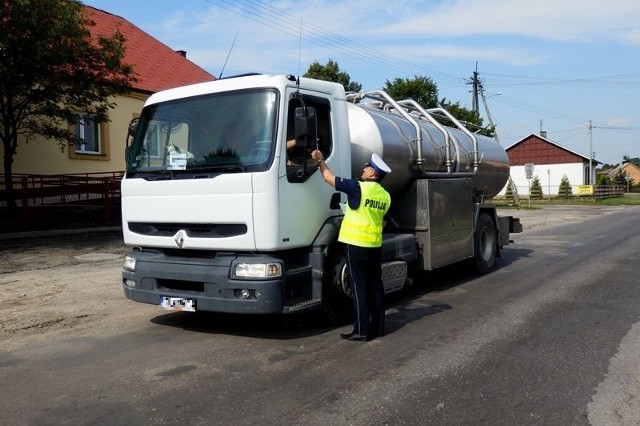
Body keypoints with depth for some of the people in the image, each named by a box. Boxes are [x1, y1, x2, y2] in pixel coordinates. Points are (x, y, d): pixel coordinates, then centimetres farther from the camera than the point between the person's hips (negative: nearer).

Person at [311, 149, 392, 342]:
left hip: (357, 244, -6)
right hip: (375, 245, 6)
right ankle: (378, 327, 18)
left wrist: (320, 160, 10)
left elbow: (329, 178, -3)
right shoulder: (385, 196, 7)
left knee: (359, 288, -2)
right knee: (375, 286, 12)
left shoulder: (358, 187, -11)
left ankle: (362, 331, 2)